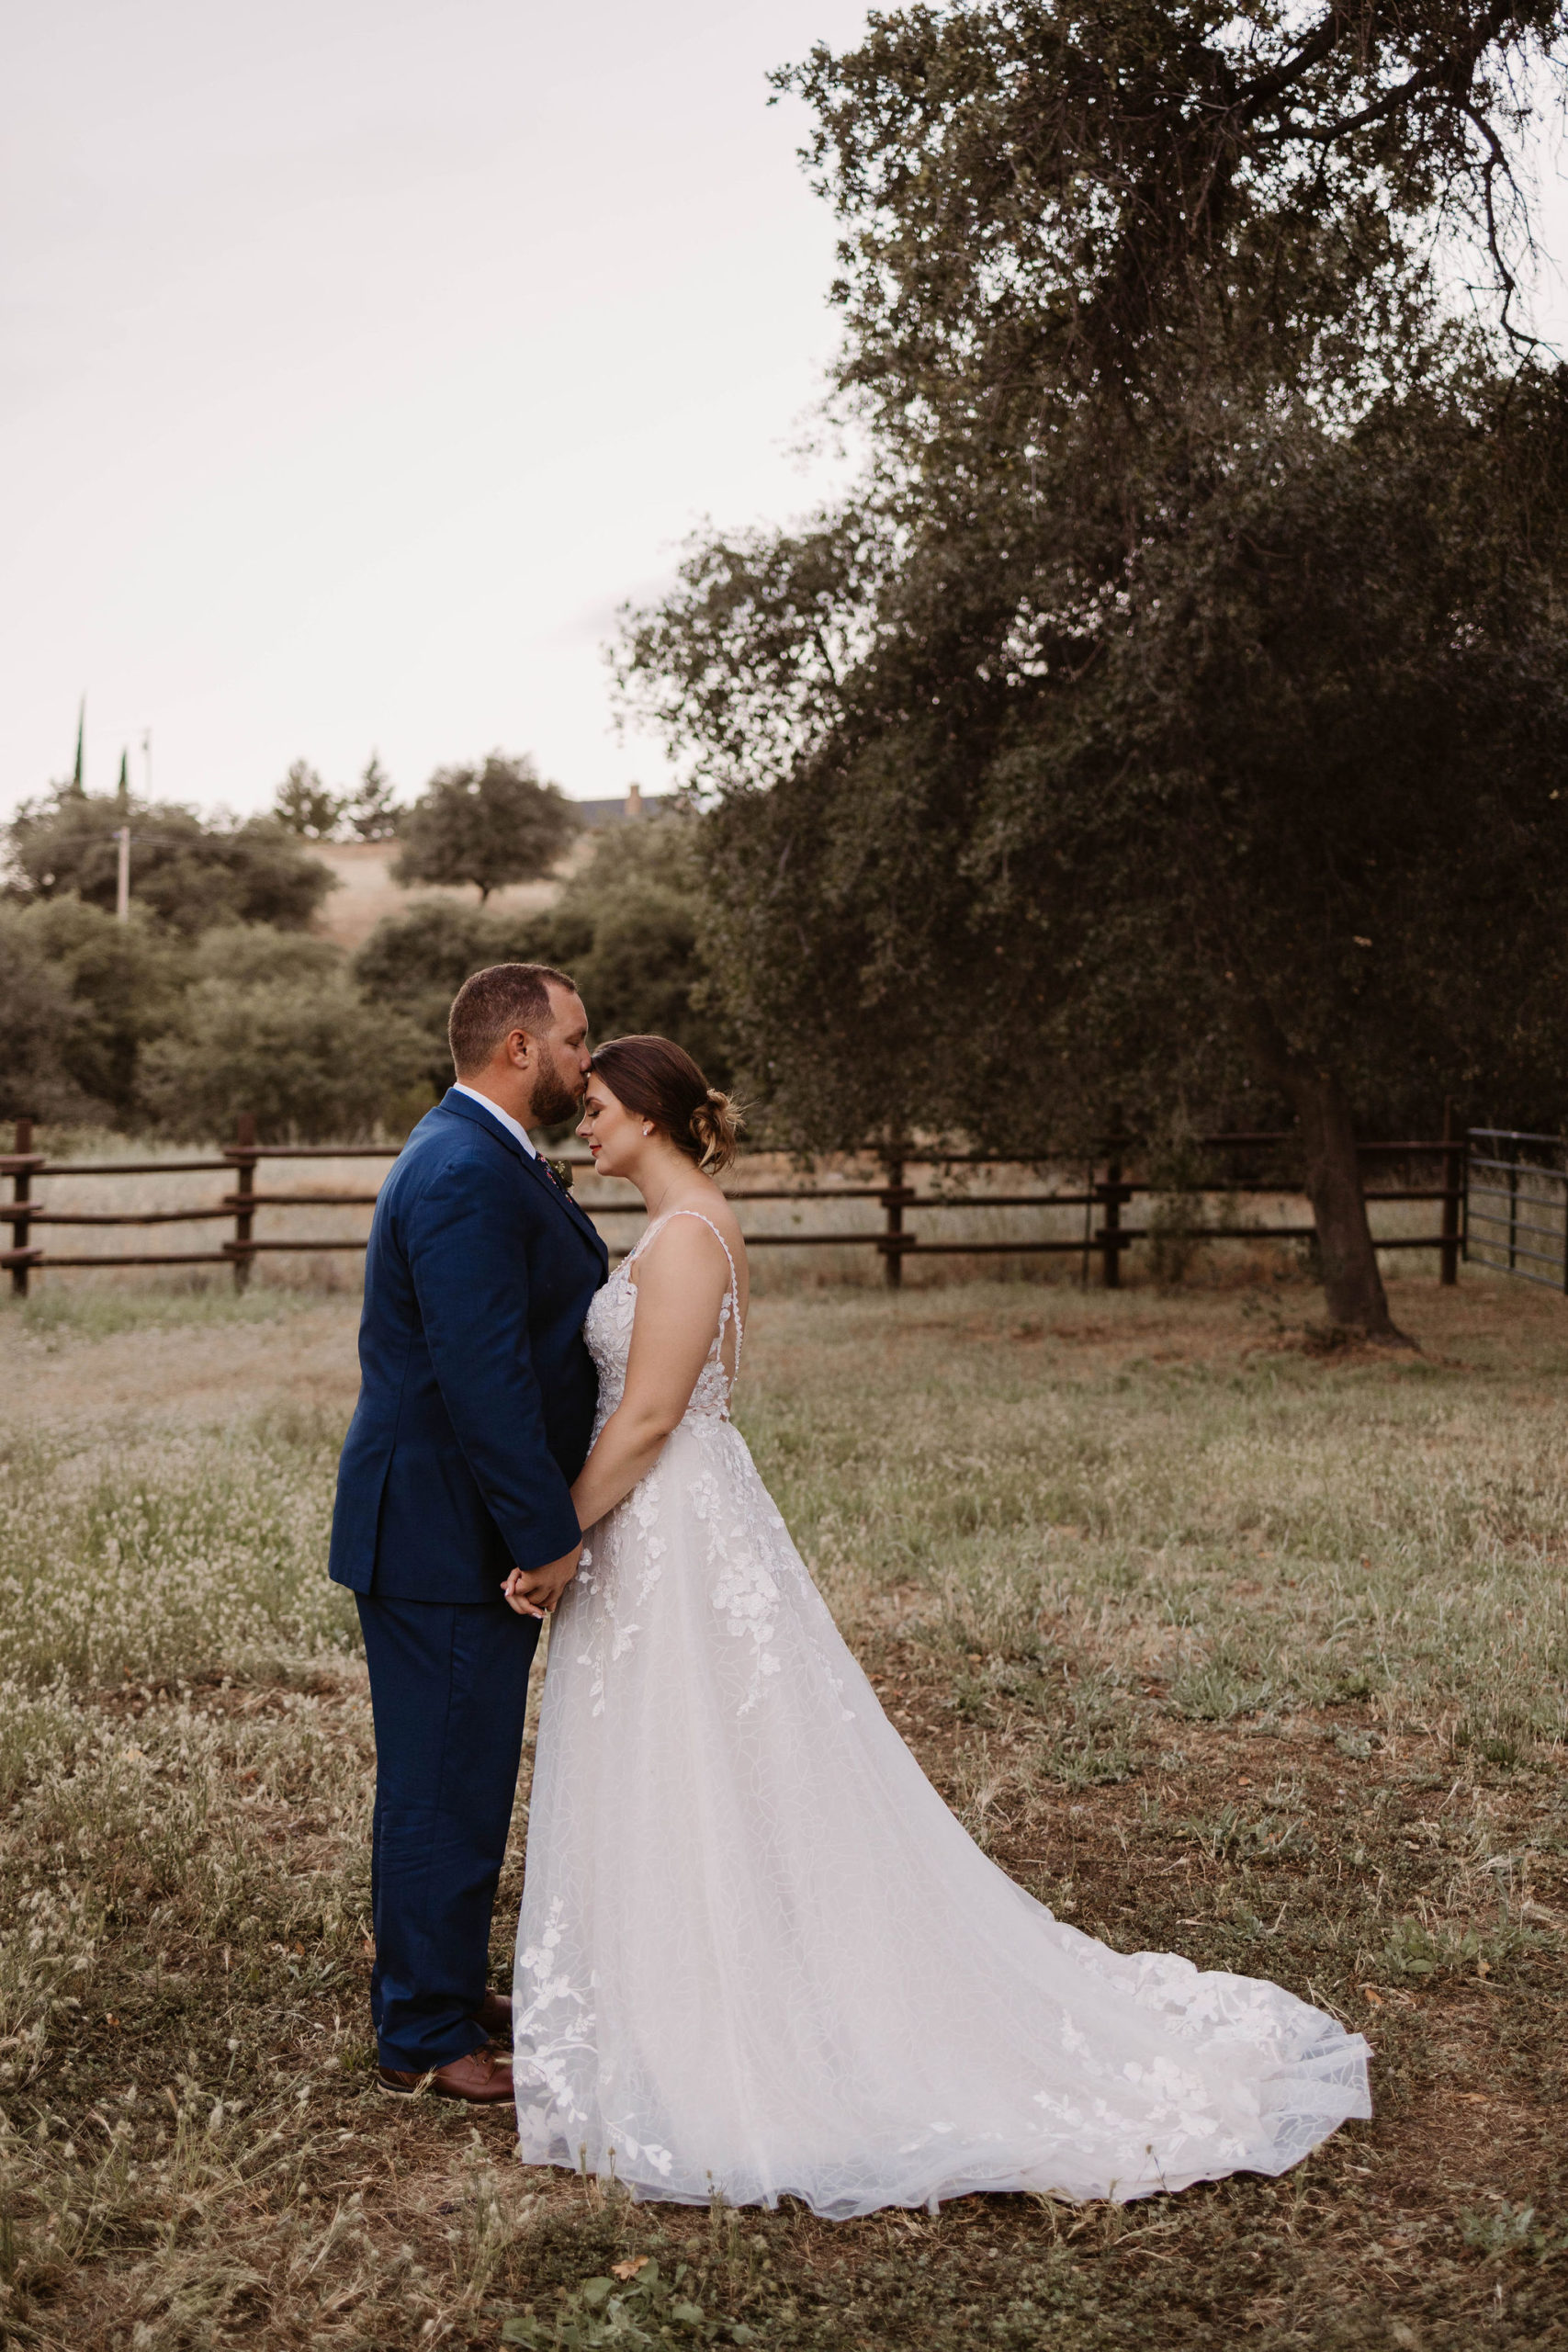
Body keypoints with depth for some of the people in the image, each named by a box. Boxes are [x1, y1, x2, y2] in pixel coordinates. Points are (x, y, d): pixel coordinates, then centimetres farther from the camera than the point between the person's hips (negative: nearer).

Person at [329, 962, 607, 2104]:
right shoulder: (465, 1178, -22)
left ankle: (448, 1985, 37)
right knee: (447, 1787, 2)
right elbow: (484, 1377, -27)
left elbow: (552, 1312, 19)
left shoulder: (487, 1158, 13)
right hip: (446, 1538, -11)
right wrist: (549, 1535, -23)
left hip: (468, 1529, 11)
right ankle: (426, 2039, 16)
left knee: (465, 1780, 22)